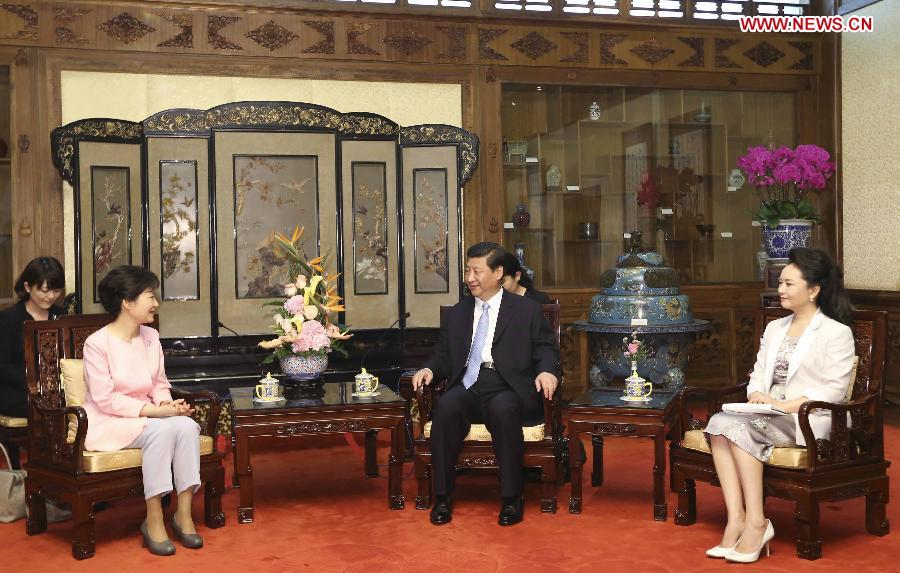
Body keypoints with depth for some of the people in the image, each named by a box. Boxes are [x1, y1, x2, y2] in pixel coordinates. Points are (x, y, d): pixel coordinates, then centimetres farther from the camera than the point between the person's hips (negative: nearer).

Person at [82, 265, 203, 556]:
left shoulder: (151, 337, 7)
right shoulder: (97, 343, -13)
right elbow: (105, 399, -17)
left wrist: (167, 403, -11)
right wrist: (153, 410, -23)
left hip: (145, 415, 6)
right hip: (107, 422, -6)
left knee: (187, 425, -25)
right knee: (161, 430, -33)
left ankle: (184, 513, -19)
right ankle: (153, 520, -25)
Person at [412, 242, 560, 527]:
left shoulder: (527, 310, 13)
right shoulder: (455, 314, 23)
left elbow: (546, 349, 7)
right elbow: (443, 355, 20)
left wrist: (547, 370, -14)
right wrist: (429, 369, -2)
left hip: (507, 388, -2)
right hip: (467, 387, 3)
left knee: (503, 410, -37)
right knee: (446, 406, -32)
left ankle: (511, 498, -23)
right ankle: (442, 496, -21)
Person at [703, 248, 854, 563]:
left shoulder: (837, 332, 1)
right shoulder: (775, 328, 24)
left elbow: (834, 388, -9)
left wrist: (788, 405, -18)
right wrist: (757, 395, -5)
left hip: (807, 419, -6)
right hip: (768, 413, 6)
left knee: (738, 426, -31)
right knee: (719, 423, -26)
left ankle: (755, 522, -26)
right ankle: (736, 519, -32)